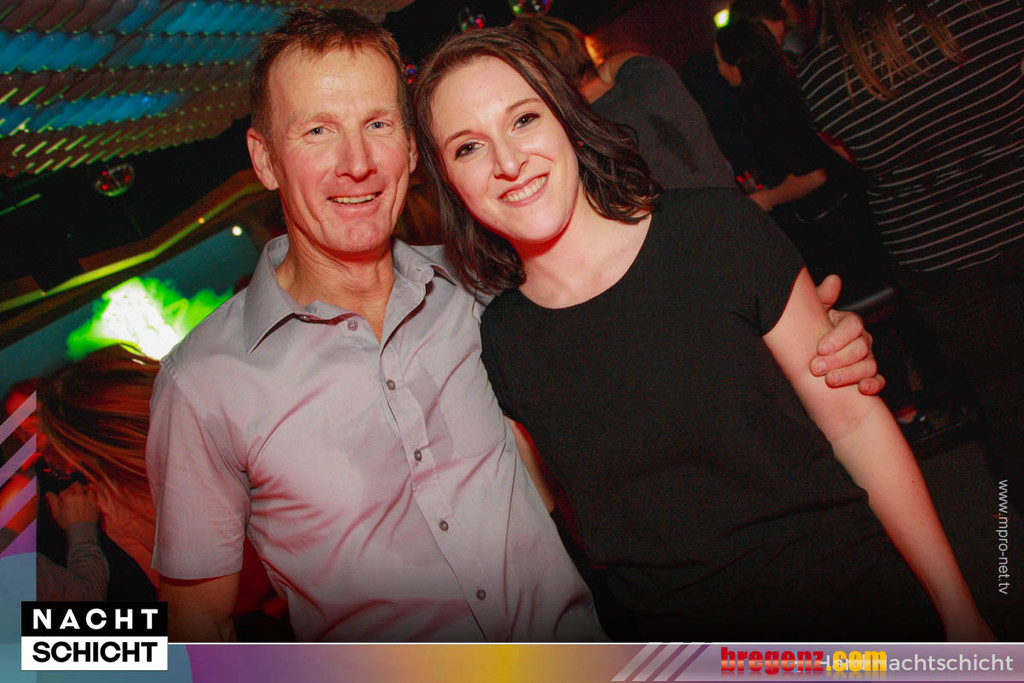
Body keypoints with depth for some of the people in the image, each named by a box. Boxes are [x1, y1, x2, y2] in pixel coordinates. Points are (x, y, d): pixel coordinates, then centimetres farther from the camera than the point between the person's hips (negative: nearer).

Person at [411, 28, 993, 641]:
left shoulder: (716, 232, -14)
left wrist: (961, 614, -4)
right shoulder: (496, 346, -9)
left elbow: (852, 418, -8)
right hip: (677, 632, 2)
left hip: (856, 597, -1)